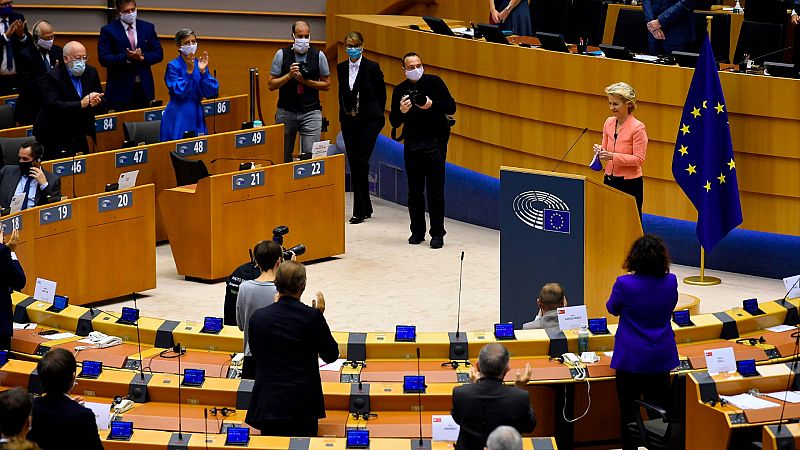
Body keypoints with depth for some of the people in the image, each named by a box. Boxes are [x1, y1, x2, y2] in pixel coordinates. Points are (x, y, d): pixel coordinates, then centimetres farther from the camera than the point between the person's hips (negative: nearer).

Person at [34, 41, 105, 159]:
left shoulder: (91, 73, 6)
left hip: (80, 136, 5)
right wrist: (81, 104, -33)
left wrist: (95, 103, -19)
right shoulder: (52, 77, -11)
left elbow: (102, 107, 6)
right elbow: (52, 105, -25)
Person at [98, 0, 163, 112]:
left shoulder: (148, 28, 10)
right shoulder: (108, 31, 0)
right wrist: (126, 57, -20)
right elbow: (103, 59, -8)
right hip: (120, 89, -3)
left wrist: (142, 57, -11)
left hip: (144, 89, 3)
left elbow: (158, 54, 9)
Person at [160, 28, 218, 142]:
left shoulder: (200, 64, 6)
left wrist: (203, 71, -15)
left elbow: (211, 92, -3)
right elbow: (180, 92, -17)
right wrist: (189, 71, -23)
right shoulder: (173, 66, -7)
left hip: (197, 117, 5)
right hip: (178, 118, -4)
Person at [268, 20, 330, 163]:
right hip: (286, 112, 1)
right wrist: (289, 75, -14)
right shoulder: (282, 55, 1)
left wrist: (306, 81, -9)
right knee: (283, 155, 6)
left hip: (311, 112, -1)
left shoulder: (318, 56, 2)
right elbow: (271, 85, 1)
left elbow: (326, 84, 6)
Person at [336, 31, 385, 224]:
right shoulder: (341, 68, 9)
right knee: (354, 163, 5)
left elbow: (381, 95, 1)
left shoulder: (372, 68, -6)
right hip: (349, 121, 5)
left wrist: (376, 116, 3)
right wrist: (345, 113, 13)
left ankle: (360, 211, -10)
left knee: (360, 161, -12)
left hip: (369, 121, -5)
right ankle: (365, 208, 15)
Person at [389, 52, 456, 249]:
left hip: (435, 142, -3)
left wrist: (432, 105, -22)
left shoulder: (434, 82, -2)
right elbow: (394, 122, 3)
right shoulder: (400, 90, 4)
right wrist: (401, 111, -18)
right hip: (412, 144, 3)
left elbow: (451, 107, -5)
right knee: (414, 191, 7)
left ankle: (437, 233, 0)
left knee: (435, 190, -4)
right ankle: (417, 231, 18)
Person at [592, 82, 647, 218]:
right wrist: (600, 151, -6)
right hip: (609, 180, 6)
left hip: (630, 183, -6)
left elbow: (639, 159, -15)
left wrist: (612, 156, -23)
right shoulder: (609, 122, 6)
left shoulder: (637, 127, -13)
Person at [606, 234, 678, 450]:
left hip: (631, 358, -3)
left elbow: (613, 309, 2)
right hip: (662, 357, 3)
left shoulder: (625, 284, -18)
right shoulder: (670, 282, -7)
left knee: (629, 410, 8)